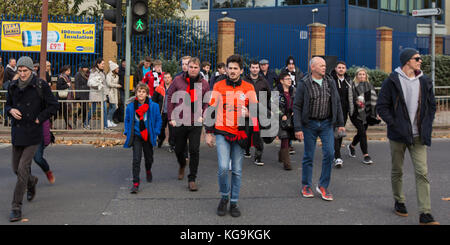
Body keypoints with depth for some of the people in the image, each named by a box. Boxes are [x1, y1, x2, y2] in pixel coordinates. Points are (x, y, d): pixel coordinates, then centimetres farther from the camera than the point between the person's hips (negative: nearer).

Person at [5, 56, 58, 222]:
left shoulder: (40, 86, -7)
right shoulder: (13, 86, 7)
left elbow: (53, 106, -3)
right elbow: (8, 104, 20)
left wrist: (39, 119, -9)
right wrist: (11, 110, -3)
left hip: (33, 133, -5)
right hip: (17, 132, 5)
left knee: (23, 168, -10)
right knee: (16, 169, 13)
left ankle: (16, 207, -2)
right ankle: (32, 182, 47)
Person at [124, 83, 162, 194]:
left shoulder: (153, 106, -6)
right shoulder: (130, 107, -2)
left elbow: (158, 120, 3)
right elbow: (127, 120, 12)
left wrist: (155, 132, -4)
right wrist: (127, 132, 2)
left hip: (148, 136, 1)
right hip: (136, 136, -1)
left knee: (149, 158, 17)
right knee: (136, 159, -10)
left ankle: (148, 171, 51)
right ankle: (136, 183, -5)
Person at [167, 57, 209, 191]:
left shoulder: (204, 84, 1)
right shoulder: (178, 81, -2)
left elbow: (207, 102, 10)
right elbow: (170, 98, 2)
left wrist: (203, 116, -5)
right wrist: (171, 117, -3)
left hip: (196, 123, -1)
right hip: (179, 121, 1)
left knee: (194, 151, -4)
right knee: (179, 149, 15)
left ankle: (192, 179, 8)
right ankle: (182, 165, 48)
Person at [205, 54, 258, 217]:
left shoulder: (248, 87, 4)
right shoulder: (218, 86, 3)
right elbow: (210, 110, 5)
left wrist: (248, 113, -13)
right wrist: (208, 133, 2)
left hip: (240, 134, 1)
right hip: (222, 133, -1)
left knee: (237, 171, 7)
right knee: (223, 168, -12)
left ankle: (234, 203, 22)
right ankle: (224, 196, 14)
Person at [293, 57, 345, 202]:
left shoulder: (330, 83, 7)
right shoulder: (304, 84, -5)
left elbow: (337, 103, 12)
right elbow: (297, 107, -7)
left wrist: (340, 123, 8)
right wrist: (298, 128, -12)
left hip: (327, 124, 3)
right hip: (310, 124, -3)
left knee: (329, 153, -6)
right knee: (308, 156, 5)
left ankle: (323, 186, 8)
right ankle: (306, 186, 20)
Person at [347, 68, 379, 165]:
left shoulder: (370, 86, 10)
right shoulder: (353, 86, -6)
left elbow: (374, 99, 13)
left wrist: (375, 112, 4)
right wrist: (356, 102, -25)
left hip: (366, 113, 6)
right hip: (356, 113, -6)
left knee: (361, 132, 13)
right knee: (362, 131, -15)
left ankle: (351, 146, 43)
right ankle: (365, 155, -9)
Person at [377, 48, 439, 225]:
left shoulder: (425, 82, 9)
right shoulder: (392, 81, -4)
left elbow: (432, 106, 16)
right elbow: (381, 106, -4)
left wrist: (426, 126, 5)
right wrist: (394, 124, -12)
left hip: (419, 137, 3)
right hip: (398, 135, -2)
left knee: (422, 173, -4)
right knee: (397, 171, 11)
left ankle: (425, 214, -3)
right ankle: (399, 202, 30)